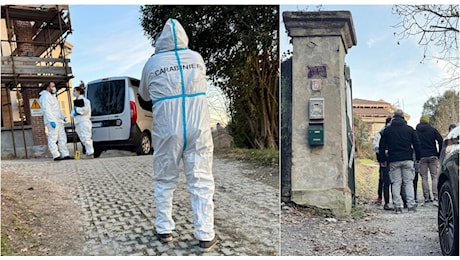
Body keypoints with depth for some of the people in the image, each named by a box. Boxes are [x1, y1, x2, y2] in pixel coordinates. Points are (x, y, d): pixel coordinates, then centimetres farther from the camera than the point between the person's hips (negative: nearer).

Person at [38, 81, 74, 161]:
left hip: (58, 121, 10)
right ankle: (56, 156, -7)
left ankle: (65, 154, 8)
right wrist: (51, 121, -25)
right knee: (53, 139, -7)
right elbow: (47, 110, -18)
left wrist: (63, 117, 18)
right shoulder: (45, 96, -9)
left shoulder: (52, 96, 23)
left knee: (62, 138, 7)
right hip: (52, 122, -10)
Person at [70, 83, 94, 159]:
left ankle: (90, 153, -8)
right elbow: (73, 111, 22)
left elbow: (86, 109, -18)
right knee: (82, 138, 7)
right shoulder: (75, 101, 18)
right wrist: (73, 114, 0)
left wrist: (77, 110, -9)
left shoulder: (84, 100, -6)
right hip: (78, 122, 9)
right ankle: (88, 152, 13)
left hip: (84, 121, -9)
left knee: (86, 137, -11)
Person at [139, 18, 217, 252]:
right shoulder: (197, 58, 4)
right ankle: (205, 235, 8)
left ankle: (164, 229, 23)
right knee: (201, 180, 5)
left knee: (164, 180, 15)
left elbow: (144, 95, 16)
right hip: (198, 127, 1)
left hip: (167, 130, 0)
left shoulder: (152, 63, 1)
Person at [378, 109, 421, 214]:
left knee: (396, 183, 2)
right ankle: (411, 204, 2)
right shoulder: (409, 129, 5)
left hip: (393, 160, 0)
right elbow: (416, 144, 7)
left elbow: (382, 146, 5)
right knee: (408, 182, 7)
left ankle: (398, 206, -2)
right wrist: (418, 157, 16)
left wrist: (383, 159, 12)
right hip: (407, 159, 1)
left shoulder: (387, 130, 4)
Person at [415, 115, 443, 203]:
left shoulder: (415, 131, 6)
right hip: (432, 156, 0)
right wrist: (439, 154, 3)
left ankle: (427, 197, 1)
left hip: (421, 157, 1)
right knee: (434, 176, 4)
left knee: (424, 178, 3)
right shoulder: (433, 130, 3)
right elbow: (440, 141, -4)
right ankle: (435, 195, -4)